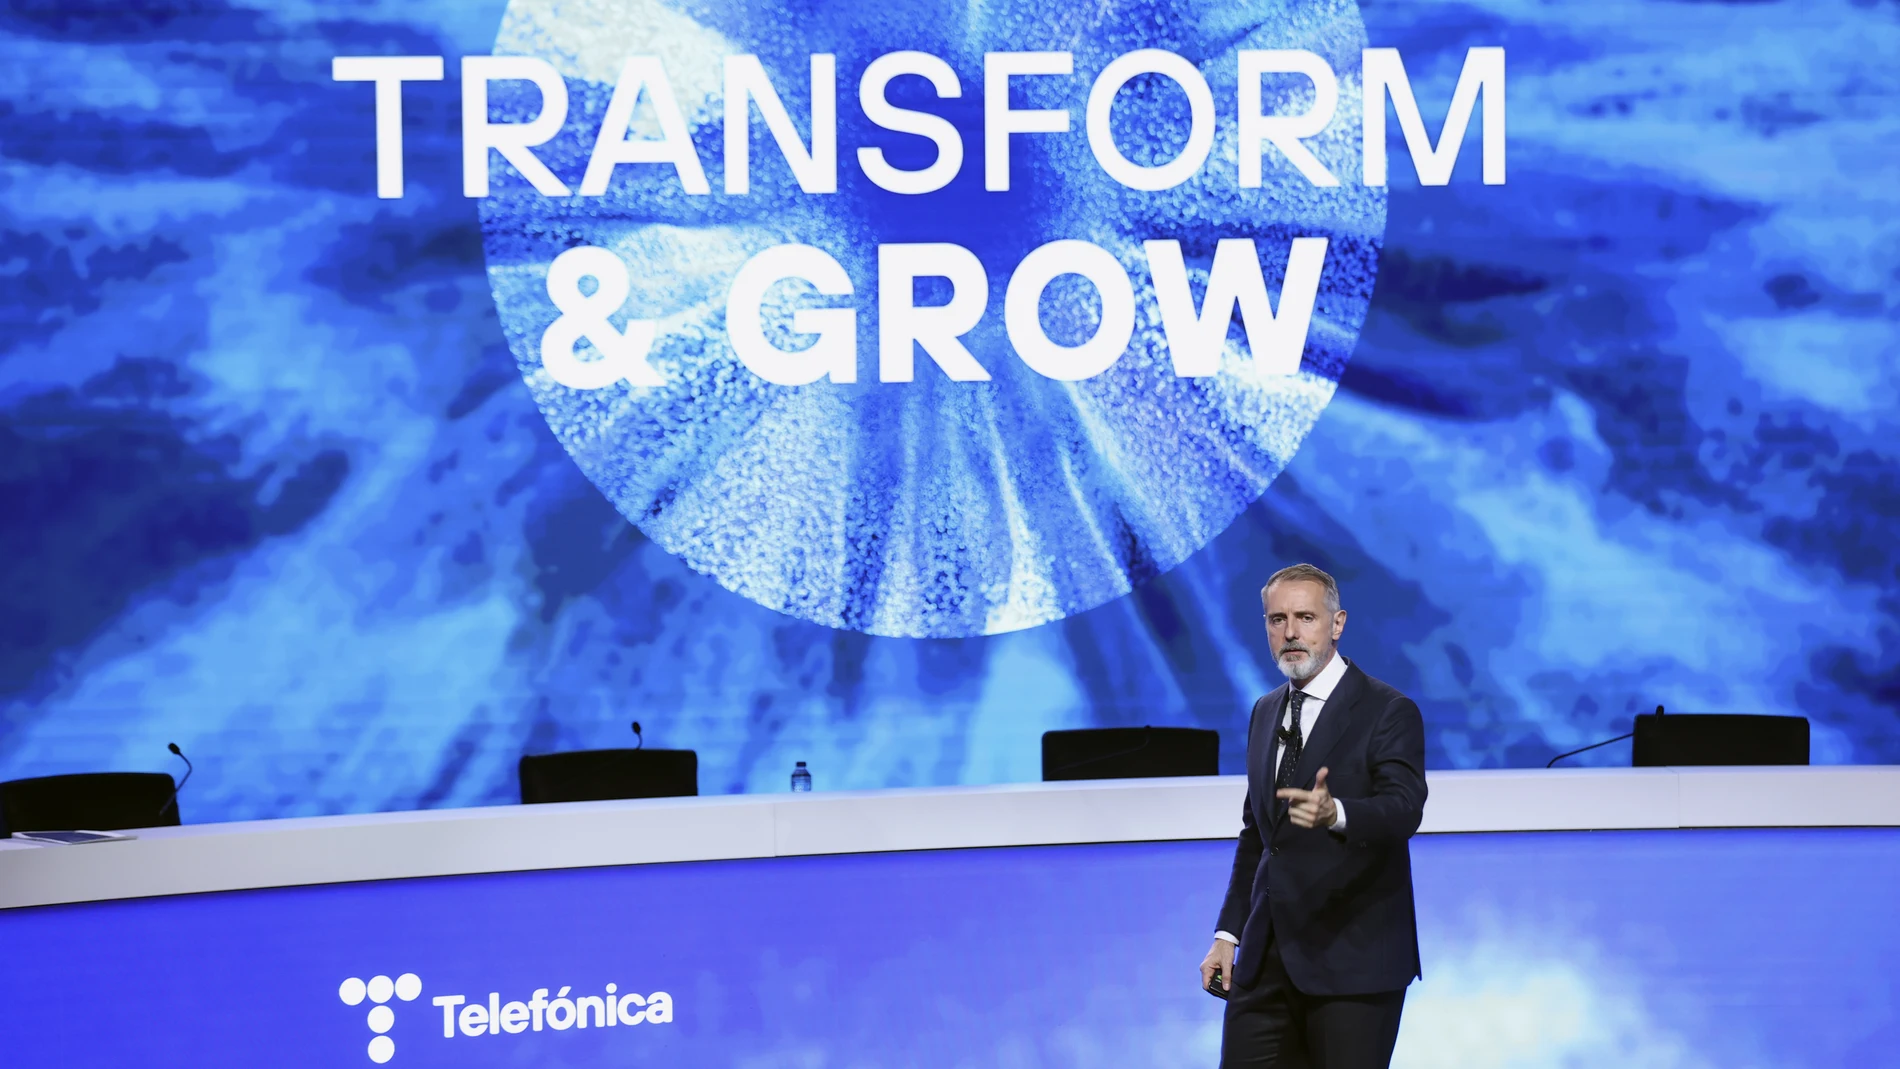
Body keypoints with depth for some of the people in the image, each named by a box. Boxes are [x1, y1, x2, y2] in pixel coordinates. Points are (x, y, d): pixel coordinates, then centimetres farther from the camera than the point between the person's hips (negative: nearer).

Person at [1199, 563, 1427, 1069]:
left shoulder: (1388, 711, -7)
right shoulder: (1265, 713, 15)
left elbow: (1404, 808, -22)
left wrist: (1334, 814, -42)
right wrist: (1229, 932, 14)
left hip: (1352, 960, -6)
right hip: (1267, 960, 6)